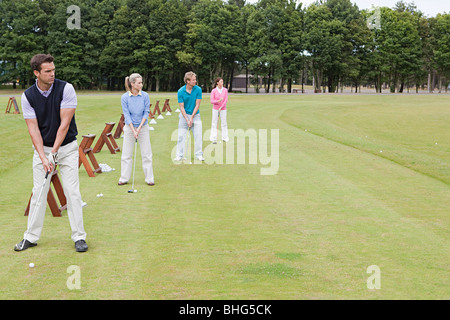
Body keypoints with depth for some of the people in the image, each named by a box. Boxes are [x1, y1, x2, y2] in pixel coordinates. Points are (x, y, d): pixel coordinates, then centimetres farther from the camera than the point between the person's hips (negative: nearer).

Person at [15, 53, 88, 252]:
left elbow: (65, 123, -16)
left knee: (72, 191, -5)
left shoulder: (66, 89, -14)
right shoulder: (28, 96, -7)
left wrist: (54, 152, -17)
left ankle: (79, 237, 2)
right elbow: (33, 129, -9)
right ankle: (31, 237, 12)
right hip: (42, 149, 2)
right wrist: (43, 156, -19)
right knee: (39, 192, 3)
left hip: (67, 147, -2)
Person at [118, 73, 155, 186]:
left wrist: (139, 128, -11)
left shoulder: (145, 96, -6)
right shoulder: (124, 97, -9)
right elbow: (126, 115, -8)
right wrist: (133, 130, -13)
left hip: (143, 127, 1)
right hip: (129, 127, -1)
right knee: (126, 154, 4)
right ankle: (124, 178, 14)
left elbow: (146, 112, -4)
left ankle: (149, 178, 9)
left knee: (147, 154, 1)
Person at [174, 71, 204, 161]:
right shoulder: (181, 91, -11)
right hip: (184, 115, 0)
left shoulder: (198, 89, -9)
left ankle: (199, 155, 7)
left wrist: (191, 118, -12)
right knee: (181, 136, 0)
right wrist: (187, 119, -15)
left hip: (195, 115, 1)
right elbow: (181, 107, -8)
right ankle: (179, 155, 7)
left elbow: (197, 105, -8)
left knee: (198, 135, -3)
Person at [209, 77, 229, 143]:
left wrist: (221, 107, -11)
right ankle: (214, 139, 1)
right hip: (215, 109, -1)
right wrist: (218, 101, -24)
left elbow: (226, 100, -2)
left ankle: (225, 138, 9)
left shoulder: (225, 90, 0)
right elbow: (212, 101, -6)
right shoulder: (214, 91, -4)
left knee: (224, 123, 1)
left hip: (223, 109, 1)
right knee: (214, 124, -1)